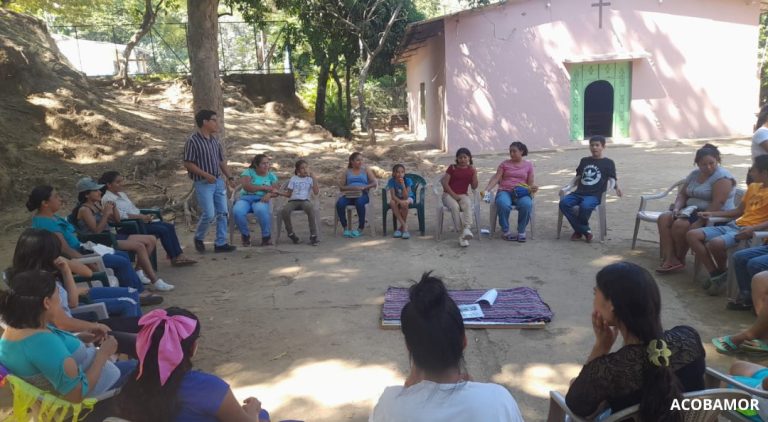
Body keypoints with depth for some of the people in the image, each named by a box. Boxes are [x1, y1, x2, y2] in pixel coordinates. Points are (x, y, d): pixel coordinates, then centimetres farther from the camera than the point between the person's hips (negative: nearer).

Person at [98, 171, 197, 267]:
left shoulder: (121, 194, 18)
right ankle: (174, 258, -12)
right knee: (163, 230, -22)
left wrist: (145, 216, 0)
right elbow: (120, 216, -23)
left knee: (170, 227, -6)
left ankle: (179, 255, -10)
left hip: (139, 220, 9)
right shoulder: (107, 199, -11)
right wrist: (141, 216, -20)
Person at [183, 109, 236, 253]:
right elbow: (187, 163, -14)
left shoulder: (214, 140, 11)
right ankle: (198, 238, 17)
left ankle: (220, 243, 13)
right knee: (209, 214, -9)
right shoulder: (193, 141, -11)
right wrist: (206, 175, -19)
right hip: (203, 184, -7)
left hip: (219, 182, 7)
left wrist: (229, 177, 8)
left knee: (222, 213, 5)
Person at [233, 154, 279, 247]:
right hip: (245, 198, 0)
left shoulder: (271, 175, 12)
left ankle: (266, 236, -17)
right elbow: (246, 187, -13)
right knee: (237, 211, -34)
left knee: (261, 210, -39)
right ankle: (245, 235, -6)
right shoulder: (248, 172, 3)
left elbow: (275, 191, 3)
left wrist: (269, 194, -20)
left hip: (261, 200, 0)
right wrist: (264, 187, -9)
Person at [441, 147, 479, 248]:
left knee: (468, 205, -34)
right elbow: (445, 183, -5)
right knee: (455, 207, -35)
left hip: (463, 195, 2)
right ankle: (461, 232, -35)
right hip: (449, 194, -2)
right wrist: (453, 194, -13)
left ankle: (466, 229, -49)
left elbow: (474, 186, 4)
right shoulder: (452, 168, 3)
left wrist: (475, 173, -7)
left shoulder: (471, 170, 10)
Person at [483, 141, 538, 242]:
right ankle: (505, 231, -12)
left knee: (527, 204, -35)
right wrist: (486, 190, -13)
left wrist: (533, 188, -11)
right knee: (503, 204, -37)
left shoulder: (528, 165, 13)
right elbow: (496, 178, 2)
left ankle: (521, 232, -12)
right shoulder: (504, 164, 13)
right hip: (505, 191, 0)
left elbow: (530, 184, 14)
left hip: (521, 193, 0)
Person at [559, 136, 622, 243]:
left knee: (585, 206, -37)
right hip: (579, 193, 5)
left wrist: (616, 188, -4)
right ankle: (585, 231, -13)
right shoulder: (584, 161, 20)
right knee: (563, 203, -24)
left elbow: (612, 179, 9)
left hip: (594, 195, -4)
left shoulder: (608, 163, 9)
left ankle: (579, 230, -6)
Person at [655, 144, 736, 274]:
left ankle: (679, 260, -8)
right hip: (692, 211, 8)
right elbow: (682, 194, 14)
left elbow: (717, 203, -24)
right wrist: (677, 208, -6)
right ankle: (670, 259, -21)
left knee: (680, 225, -29)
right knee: (664, 218, -12)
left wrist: (700, 221, -28)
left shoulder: (722, 177, -14)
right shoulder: (694, 174, 11)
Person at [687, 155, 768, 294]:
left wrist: (753, 228, -33)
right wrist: (712, 214, 20)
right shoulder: (753, 186, 19)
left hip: (748, 231, -9)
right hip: (733, 225, 9)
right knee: (692, 235, -7)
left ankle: (721, 273, -3)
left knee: (715, 243, -36)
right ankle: (715, 274, -6)